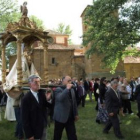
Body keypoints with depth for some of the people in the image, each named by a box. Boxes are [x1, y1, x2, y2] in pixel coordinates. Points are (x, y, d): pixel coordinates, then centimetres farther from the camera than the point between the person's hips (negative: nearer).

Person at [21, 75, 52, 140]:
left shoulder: (42, 93, -5)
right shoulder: (26, 99, -17)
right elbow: (25, 118, -14)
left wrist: (48, 99, -20)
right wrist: (29, 134, -13)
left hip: (43, 126, 5)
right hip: (34, 129, -5)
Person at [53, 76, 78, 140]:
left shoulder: (71, 90, 10)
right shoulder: (58, 90, -12)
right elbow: (60, 98, -34)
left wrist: (75, 114, 16)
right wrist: (67, 89, -30)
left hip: (70, 117, 6)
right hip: (60, 117, -5)